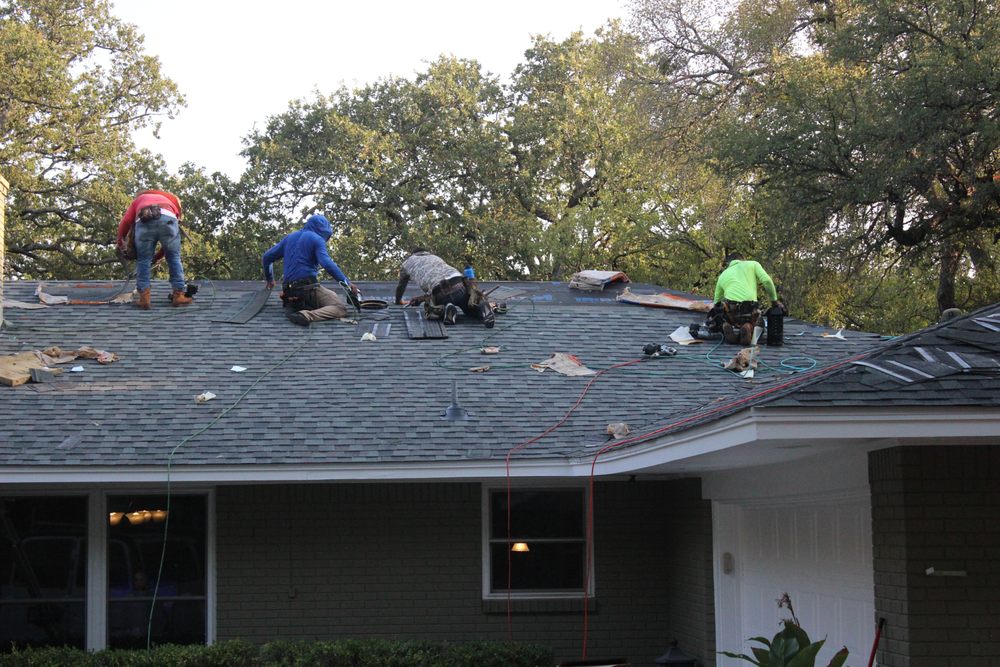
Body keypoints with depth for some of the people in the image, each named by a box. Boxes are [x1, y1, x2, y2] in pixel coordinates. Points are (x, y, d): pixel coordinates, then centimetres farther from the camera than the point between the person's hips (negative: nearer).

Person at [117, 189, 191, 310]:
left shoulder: (138, 200, 40)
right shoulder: (170, 201, 43)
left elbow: (125, 222, 20)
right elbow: (170, 240, 40)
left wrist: (120, 243, 31)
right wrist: (157, 257, 49)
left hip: (144, 221, -1)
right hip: (167, 218, 1)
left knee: (143, 259, 17)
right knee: (174, 257, 20)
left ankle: (144, 297, 11)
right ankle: (179, 294, 19)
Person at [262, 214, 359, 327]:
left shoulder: (290, 238, 19)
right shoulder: (316, 239, -1)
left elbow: (267, 257, 25)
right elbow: (327, 264, -17)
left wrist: (269, 279, 41)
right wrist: (347, 283, -17)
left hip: (289, 291, 7)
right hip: (308, 287, -7)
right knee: (341, 307, -12)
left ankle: (292, 307, 4)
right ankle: (307, 316, -33)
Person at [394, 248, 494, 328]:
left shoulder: (407, 263, 29)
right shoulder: (435, 257, 41)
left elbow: (401, 286, 46)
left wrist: (399, 300, 66)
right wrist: (419, 299, 61)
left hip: (442, 294, -3)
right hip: (460, 284, 3)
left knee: (431, 311, 26)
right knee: (472, 311, 26)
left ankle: (446, 310, -9)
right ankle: (482, 308, -11)